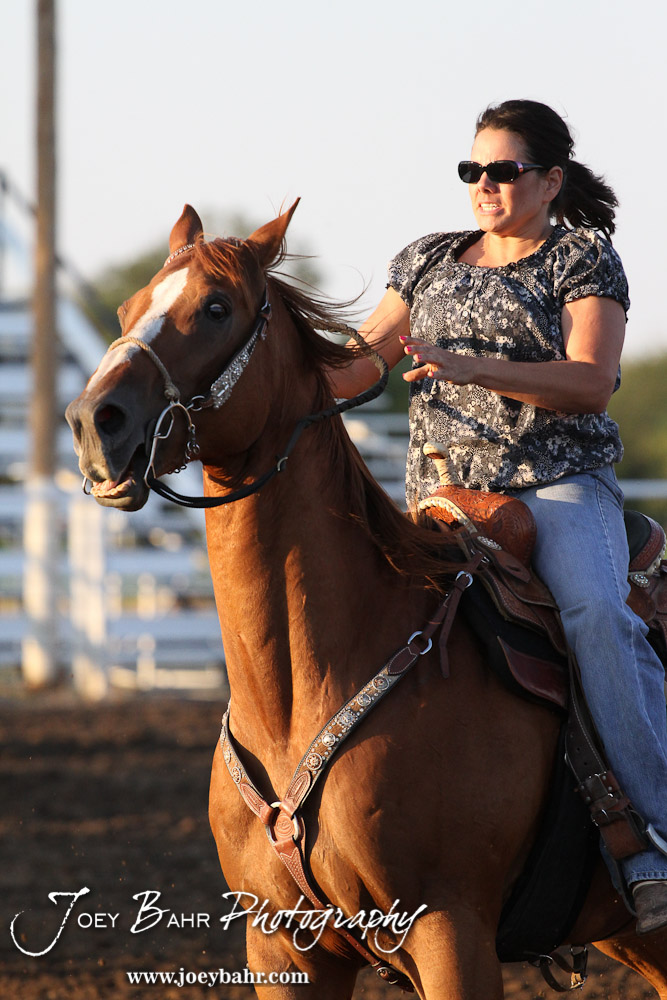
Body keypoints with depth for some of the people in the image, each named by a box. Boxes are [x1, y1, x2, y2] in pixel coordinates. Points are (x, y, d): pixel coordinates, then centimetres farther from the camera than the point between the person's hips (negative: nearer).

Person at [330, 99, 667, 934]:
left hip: (560, 484, -5)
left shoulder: (583, 259, 5)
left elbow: (590, 384, -10)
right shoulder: (431, 263, 20)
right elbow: (352, 369, 24)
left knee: (596, 615, -32)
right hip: (445, 492, 5)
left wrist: (467, 367, -22)